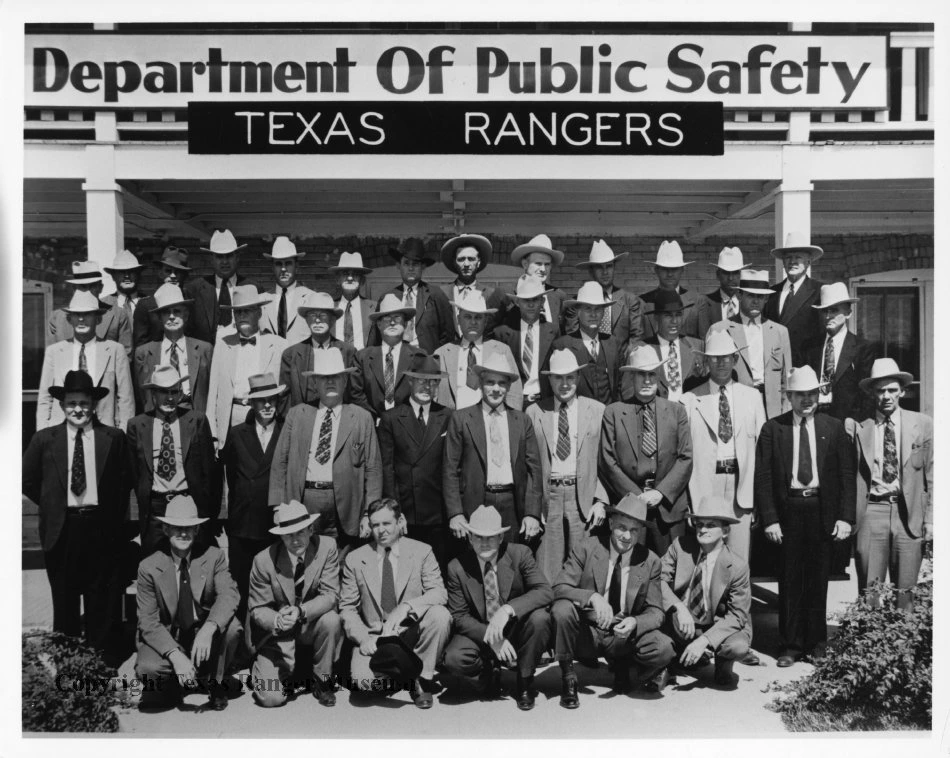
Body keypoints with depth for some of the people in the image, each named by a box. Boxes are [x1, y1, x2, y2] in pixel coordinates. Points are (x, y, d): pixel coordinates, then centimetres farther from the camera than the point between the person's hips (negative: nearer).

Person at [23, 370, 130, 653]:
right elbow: (27, 480, 10)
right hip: (60, 529, 1)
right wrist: (51, 504, 7)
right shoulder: (44, 439, 2)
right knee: (64, 600, 10)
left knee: (100, 600, 7)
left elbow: (124, 483, 5)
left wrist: (115, 521, 3)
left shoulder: (114, 438, -1)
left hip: (100, 527, -1)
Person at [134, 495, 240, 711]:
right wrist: (175, 655, -31)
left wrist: (208, 630, -42)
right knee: (147, 670, -32)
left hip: (204, 635, 1)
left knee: (231, 626, -30)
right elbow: (148, 622, -14)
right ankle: (174, 684, 7)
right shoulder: (149, 567, -11)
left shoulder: (214, 556, -9)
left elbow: (228, 595, -23)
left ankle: (214, 681, -1)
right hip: (165, 639, -1)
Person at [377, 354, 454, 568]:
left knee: (440, 569, 2)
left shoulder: (448, 417, 6)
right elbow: (386, 467, 2)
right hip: (404, 514, -1)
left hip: (439, 515, 1)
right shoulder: (391, 419, 4)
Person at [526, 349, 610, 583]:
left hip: (583, 497, 0)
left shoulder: (597, 410, 5)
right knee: (546, 571, 1)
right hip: (547, 498, 0)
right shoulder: (534, 412, 5)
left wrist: (600, 501, -2)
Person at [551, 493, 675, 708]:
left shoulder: (650, 562, -3)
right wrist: (592, 597, -34)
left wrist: (634, 623, -25)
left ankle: (622, 666, 9)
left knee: (663, 649, -27)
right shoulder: (586, 549, -9)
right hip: (586, 633, -1)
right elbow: (559, 588, -15)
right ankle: (568, 677, -8)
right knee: (562, 608, -32)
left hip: (624, 635, 1)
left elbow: (655, 612, -2)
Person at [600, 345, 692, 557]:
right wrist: (635, 496, -7)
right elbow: (607, 461, 1)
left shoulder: (677, 411, 11)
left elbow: (686, 458, 5)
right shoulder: (613, 412, 6)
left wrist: (661, 492, -7)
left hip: (669, 506, 1)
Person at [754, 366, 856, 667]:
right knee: (790, 579, 3)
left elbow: (847, 474, 4)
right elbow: (762, 476, -1)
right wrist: (769, 519, -8)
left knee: (818, 577, 9)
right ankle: (792, 643, 14)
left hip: (823, 511, 1)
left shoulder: (834, 428, 5)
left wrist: (845, 517, -5)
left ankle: (816, 641, 24)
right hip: (787, 510, -1)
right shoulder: (772, 429, 0)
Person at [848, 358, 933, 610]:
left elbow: (932, 475, 6)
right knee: (869, 590, 1)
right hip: (872, 512, 0)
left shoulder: (923, 425, 7)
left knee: (905, 591, 5)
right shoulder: (860, 429, 4)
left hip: (909, 514, 0)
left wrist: (931, 520, 1)